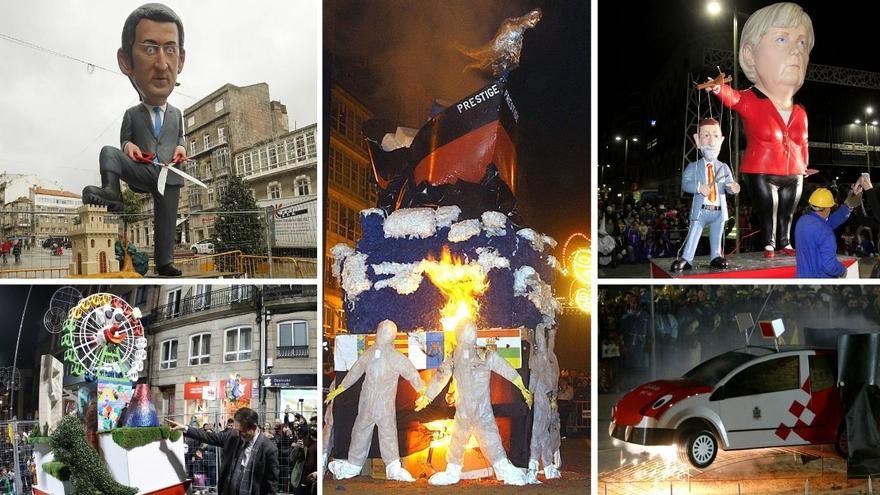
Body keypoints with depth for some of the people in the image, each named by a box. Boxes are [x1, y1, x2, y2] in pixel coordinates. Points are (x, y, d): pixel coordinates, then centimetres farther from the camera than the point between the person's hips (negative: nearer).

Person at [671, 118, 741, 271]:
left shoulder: (724, 167, 8)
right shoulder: (693, 167, 0)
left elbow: (728, 184, 2)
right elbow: (685, 183, -9)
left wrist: (733, 187, -23)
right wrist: (699, 187, -26)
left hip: (719, 210, 2)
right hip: (700, 209, -2)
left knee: (717, 237, 11)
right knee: (693, 236, 0)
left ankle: (715, 257, 22)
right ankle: (686, 259, 4)